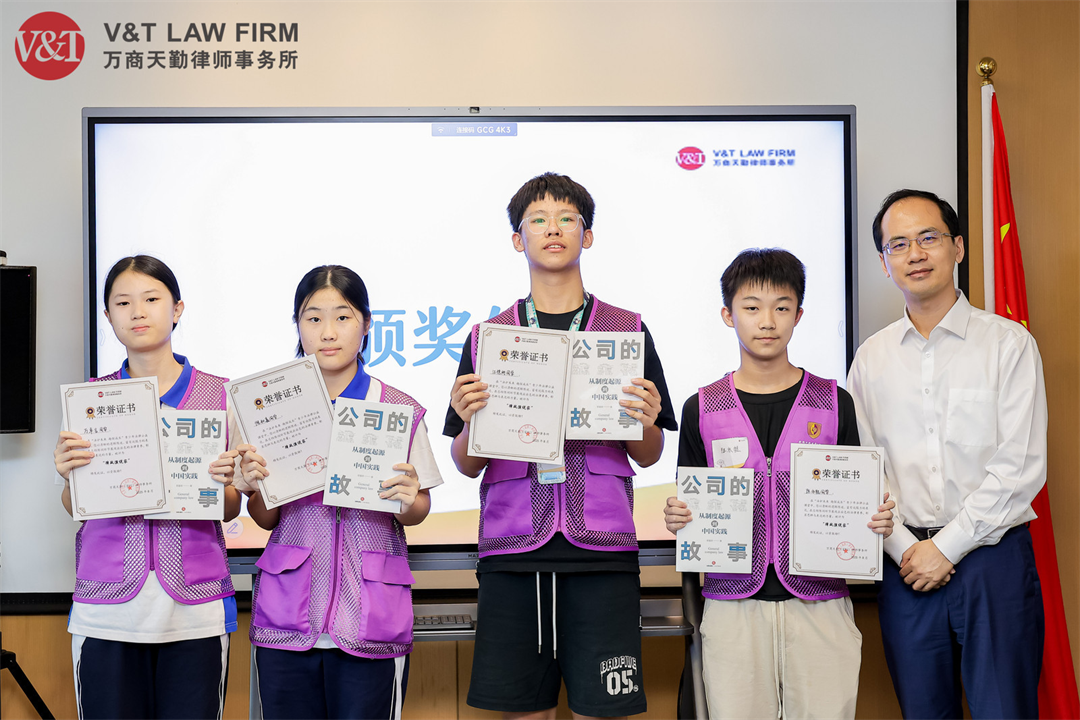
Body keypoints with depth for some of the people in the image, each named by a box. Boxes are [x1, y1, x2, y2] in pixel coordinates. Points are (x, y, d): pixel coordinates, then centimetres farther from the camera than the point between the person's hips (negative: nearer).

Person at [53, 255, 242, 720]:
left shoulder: (216, 393, 3)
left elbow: (232, 510, 6)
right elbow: (74, 508, 9)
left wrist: (222, 484, -15)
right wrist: (69, 475, -11)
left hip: (194, 603, -1)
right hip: (107, 606, 1)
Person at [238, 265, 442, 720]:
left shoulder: (400, 410, 0)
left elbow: (417, 513, 6)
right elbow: (268, 519, 10)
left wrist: (408, 502, -15)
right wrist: (253, 488, -11)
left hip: (370, 617, -1)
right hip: (287, 619, 2)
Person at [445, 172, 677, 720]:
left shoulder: (626, 330, 9)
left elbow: (648, 457, 10)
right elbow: (467, 465, 9)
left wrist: (645, 423, -11)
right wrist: (470, 422, -12)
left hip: (602, 550, 0)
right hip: (511, 550, 1)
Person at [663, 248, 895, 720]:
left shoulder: (833, 402, 6)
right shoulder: (702, 408, 6)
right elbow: (691, 509, 10)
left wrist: (876, 520, -9)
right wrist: (677, 518, -11)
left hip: (818, 601, 0)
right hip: (732, 604, 0)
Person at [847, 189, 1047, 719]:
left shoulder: (1009, 343, -1)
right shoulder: (871, 358, 9)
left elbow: (1020, 466, -7)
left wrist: (946, 547, -10)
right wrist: (905, 549, -6)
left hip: (993, 559, -2)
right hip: (906, 561, 3)